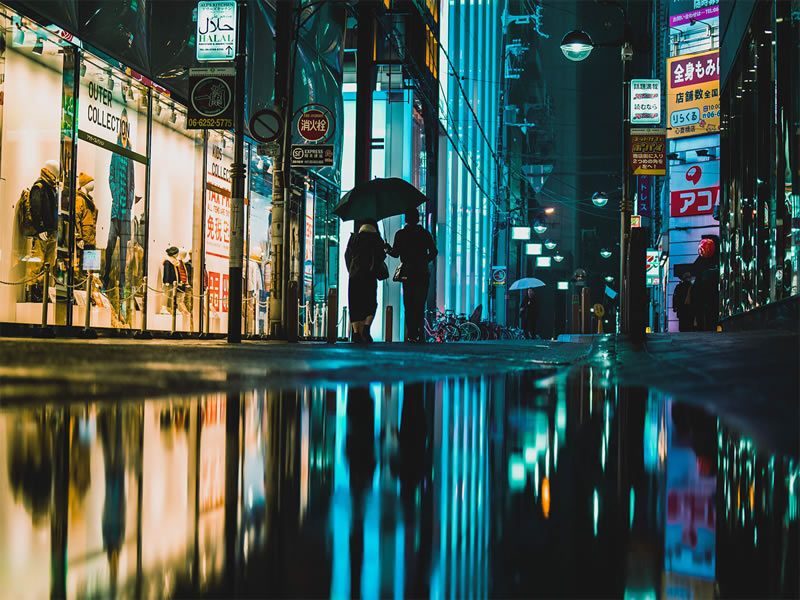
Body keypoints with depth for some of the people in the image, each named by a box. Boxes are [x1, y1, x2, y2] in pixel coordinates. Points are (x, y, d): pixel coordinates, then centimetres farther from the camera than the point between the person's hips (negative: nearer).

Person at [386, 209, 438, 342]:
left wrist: (388, 248, 18)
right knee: (420, 304, 4)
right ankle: (420, 333, -3)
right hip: (423, 273, 1)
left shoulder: (400, 234, -1)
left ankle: (411, 334, -4)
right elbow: (433, 252, 3)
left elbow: (395, 253, -2)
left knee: (408, 305, 3)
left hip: (407, 273, -1)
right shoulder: (425, 233, 4)